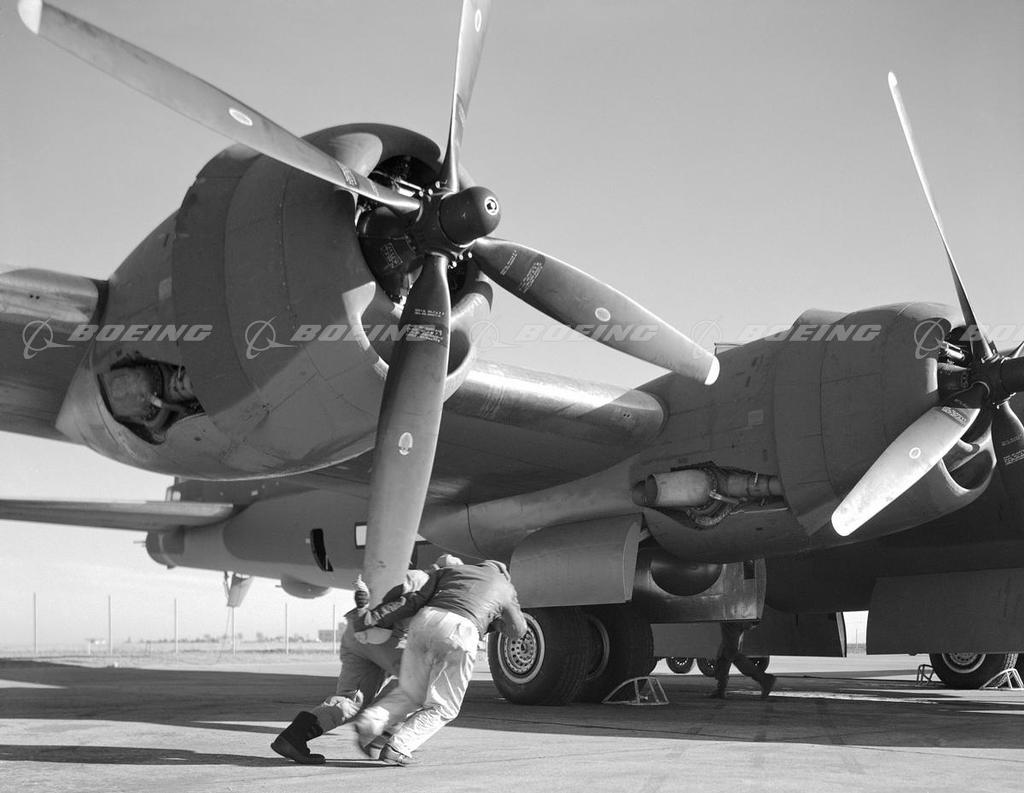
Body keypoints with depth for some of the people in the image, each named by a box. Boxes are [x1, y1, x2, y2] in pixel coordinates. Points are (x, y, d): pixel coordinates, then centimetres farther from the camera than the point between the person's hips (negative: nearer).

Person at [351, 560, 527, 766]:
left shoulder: (449, 570, 33)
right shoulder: (506, 588, 30)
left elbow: (415, 600, 20)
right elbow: (517, 631, 42)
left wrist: (376, 619, 15)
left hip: (424, 622, 3)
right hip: (459, 633, -3)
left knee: (411, 694, 21)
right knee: (442, 707, 11)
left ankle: (370, 722, -2)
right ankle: (397, 748, -7)